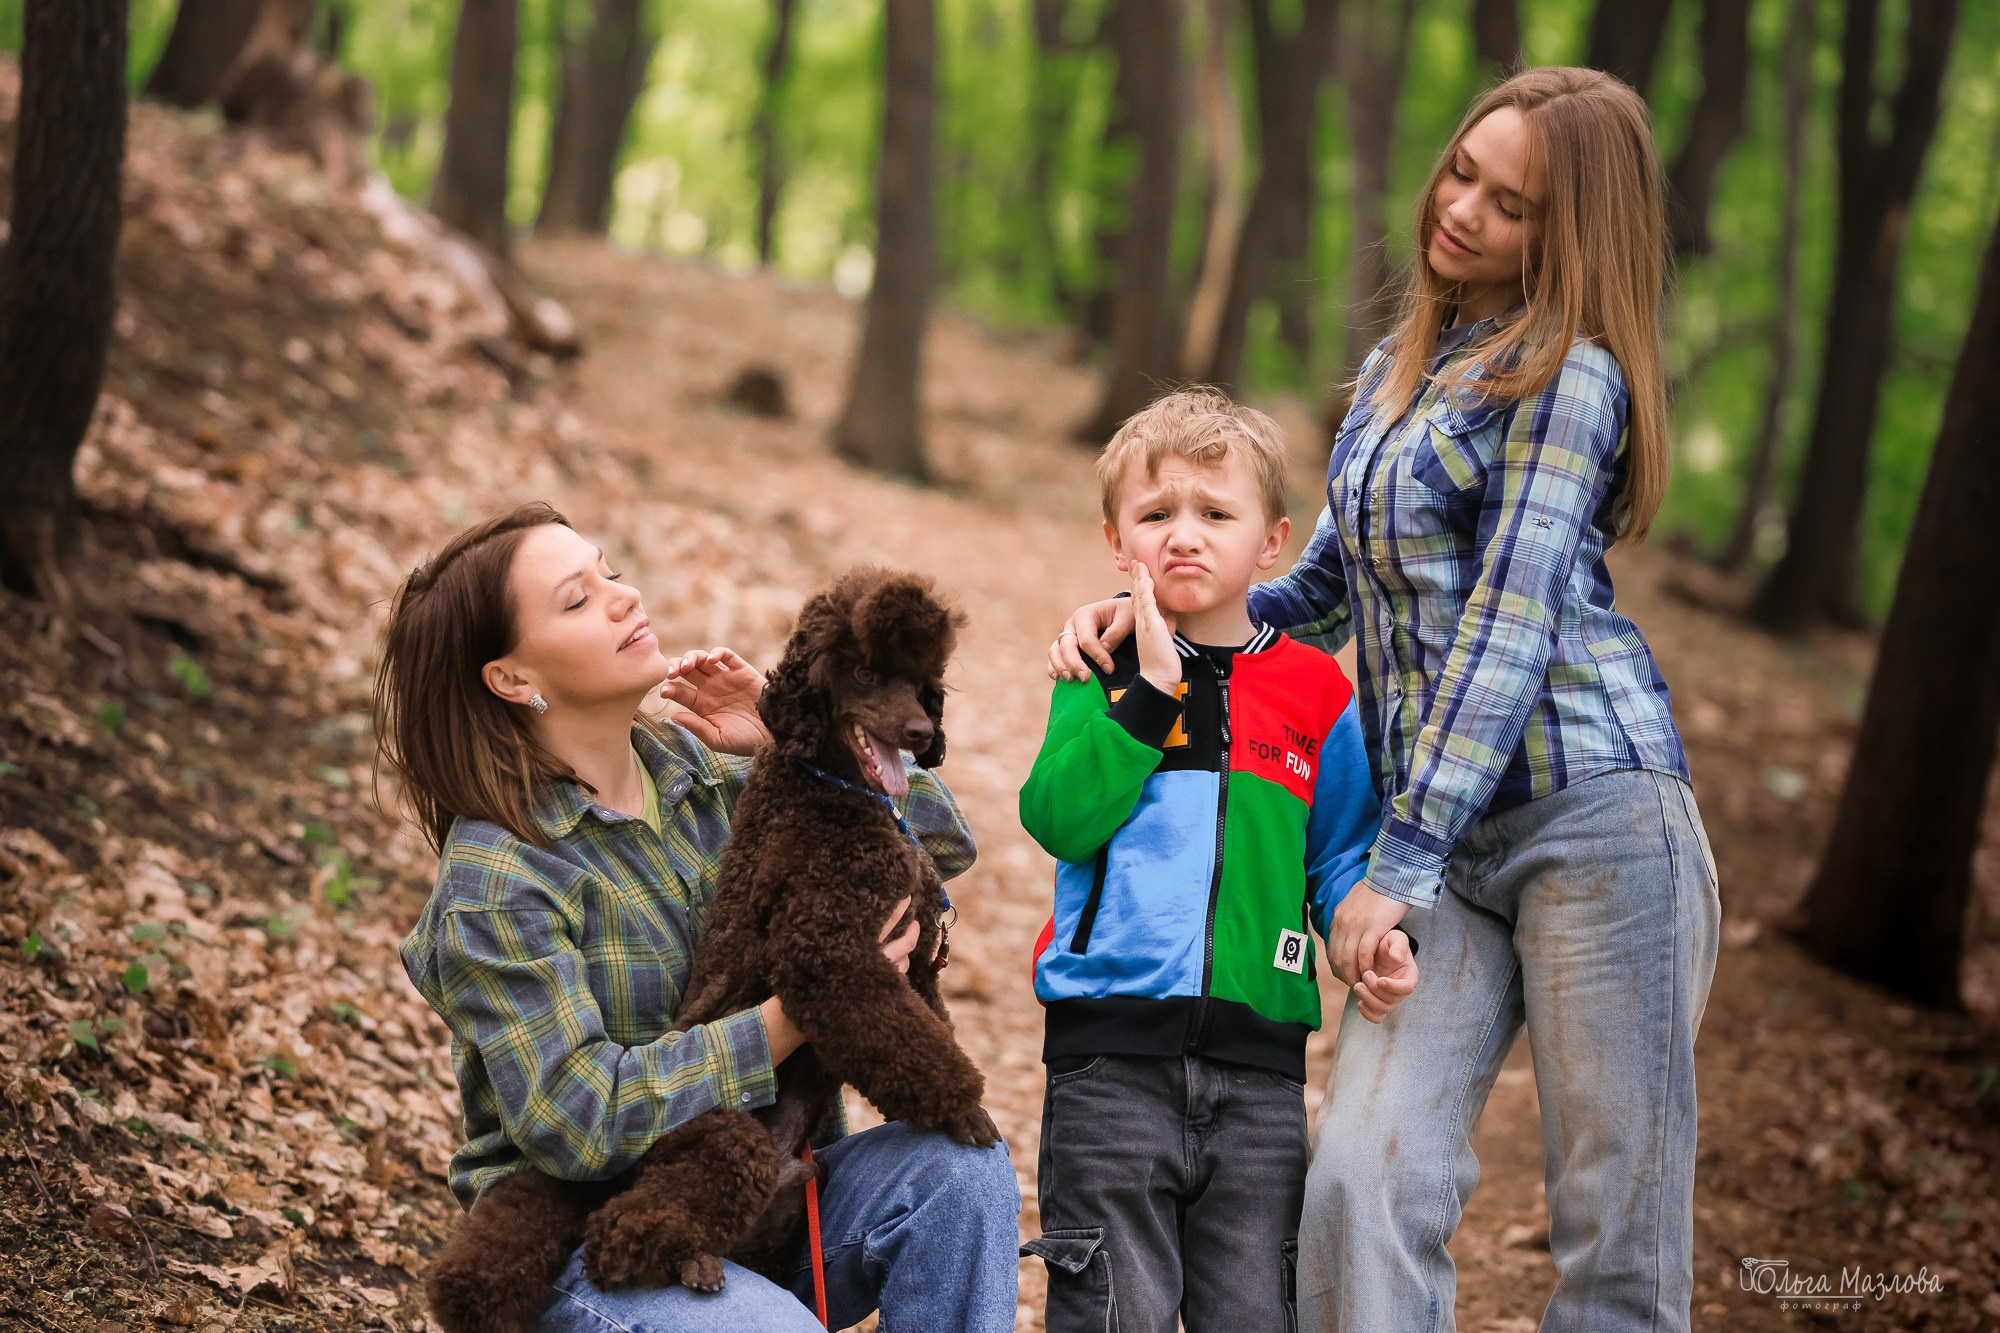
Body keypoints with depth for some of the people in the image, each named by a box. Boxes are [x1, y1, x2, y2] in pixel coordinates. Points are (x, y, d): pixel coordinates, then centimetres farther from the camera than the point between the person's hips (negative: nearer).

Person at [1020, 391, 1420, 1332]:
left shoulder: (1315, 693, 8)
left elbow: (1343, 856, 11)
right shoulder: (1101, 673, 4)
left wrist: (1375, 941, -9)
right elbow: (1058, 820, -11)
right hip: (1111, 1051, -2)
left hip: (1259, 1060, 2)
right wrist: (1152, 687, -14)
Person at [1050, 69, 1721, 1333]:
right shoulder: (1393, 373, 19)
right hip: (1449, 846, 6)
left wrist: (1402, 863, -15)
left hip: (1594, 809, -6)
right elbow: (1321, 590, 27)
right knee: (1363, 1181, -11)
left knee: (1617, 1218, -2)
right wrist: (1149, 608, 9)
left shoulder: (1569, 374, -3)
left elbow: (1511, 623, -11)